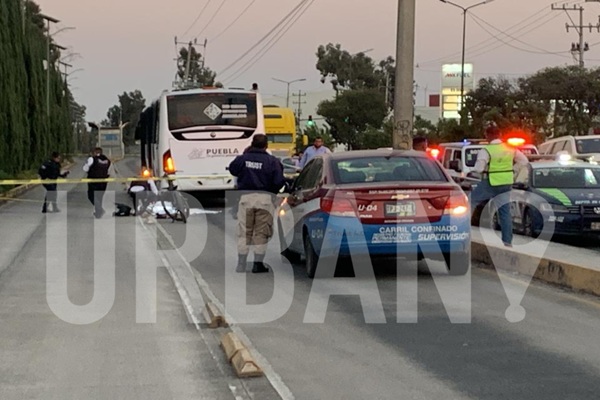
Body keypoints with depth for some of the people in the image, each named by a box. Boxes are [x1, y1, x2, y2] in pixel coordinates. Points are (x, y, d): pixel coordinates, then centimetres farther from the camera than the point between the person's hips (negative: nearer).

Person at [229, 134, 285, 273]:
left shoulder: (242, 159, -1)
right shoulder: (272, 161, -6)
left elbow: (232, 170, 17)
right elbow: (279, 181, -10)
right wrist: (272, 191, 10)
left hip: (246, 197, 1)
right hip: (264, 198, -1)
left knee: (243, 233, 9)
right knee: (261, 233, 8)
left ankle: (241, 266, 8)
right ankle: (258, 264, 7)